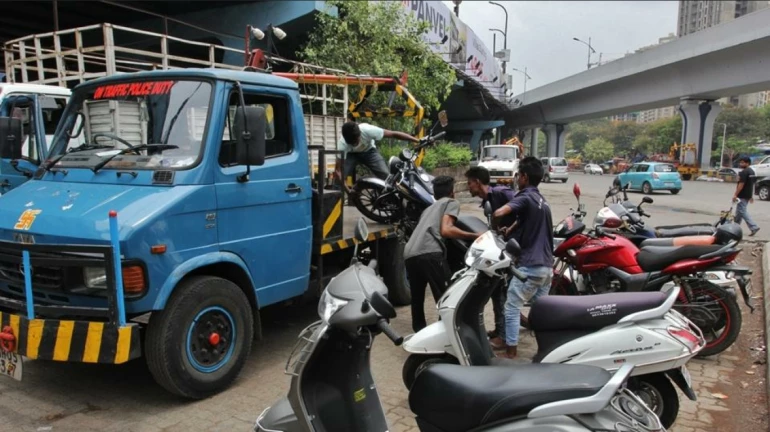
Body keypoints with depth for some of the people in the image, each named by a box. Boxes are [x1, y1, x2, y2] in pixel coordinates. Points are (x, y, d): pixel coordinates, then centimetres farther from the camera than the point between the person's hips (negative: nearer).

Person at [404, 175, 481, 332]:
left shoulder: (428, 208, 36)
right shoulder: (451, 202, 16)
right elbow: (446, 230, -2)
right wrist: (475, 236, 2)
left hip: (410, 255, 7)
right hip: (429, 253, -7)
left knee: (417, 299, 19)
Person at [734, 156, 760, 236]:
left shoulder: (744, 172, -16)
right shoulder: (752, 171, 14)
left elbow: (741, 184, -21)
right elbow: (753, 184, 18)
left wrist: (735, 195, -19)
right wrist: (751, 195, 22)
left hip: (742, 196, -10)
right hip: (748, 195, 10)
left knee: (743, 212, -8)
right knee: (739, 212, 16)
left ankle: (754, 227, -13)